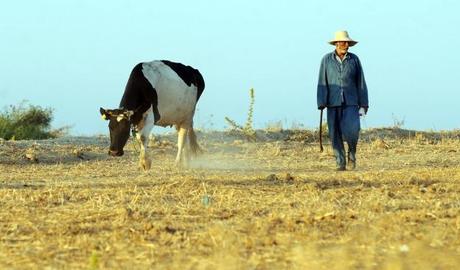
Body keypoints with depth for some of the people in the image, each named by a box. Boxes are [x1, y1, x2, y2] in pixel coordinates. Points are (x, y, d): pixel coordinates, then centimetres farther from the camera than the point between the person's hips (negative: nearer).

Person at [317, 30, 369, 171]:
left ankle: (352, 154, 11)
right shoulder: (327, 60, 2)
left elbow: (361, 84, 5)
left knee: (352, 131, -16)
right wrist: (321, 105, -9)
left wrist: (363, 106, 0)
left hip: (351, 103, -1)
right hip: (333, 103, 1)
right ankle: (340, 163, 8)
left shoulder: (354, 59, 3)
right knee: (335, 135, -2)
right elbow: (322, 83, -1)